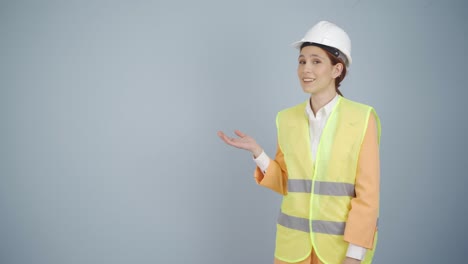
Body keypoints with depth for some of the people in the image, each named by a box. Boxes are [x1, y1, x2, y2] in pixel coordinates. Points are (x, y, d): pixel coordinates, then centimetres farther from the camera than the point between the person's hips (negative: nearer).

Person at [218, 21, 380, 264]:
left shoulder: (362, 118, -11)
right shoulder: (287, 118, 1)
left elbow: (367, 192, -10)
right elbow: (286, 182, 6)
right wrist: (257, 152, -8)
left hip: (344, 243, -3)